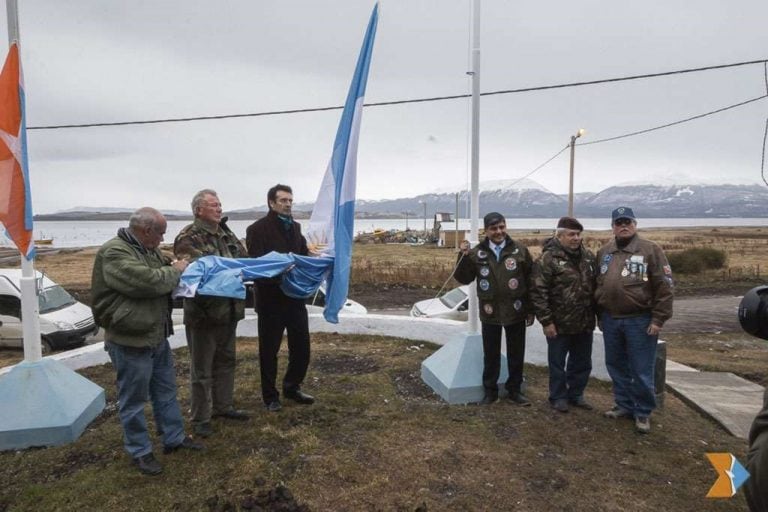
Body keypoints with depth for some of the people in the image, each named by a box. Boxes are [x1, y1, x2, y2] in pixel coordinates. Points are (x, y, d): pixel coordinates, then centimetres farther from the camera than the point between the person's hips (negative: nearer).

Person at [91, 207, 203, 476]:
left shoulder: (148, 250, 11)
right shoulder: (114, 252, -20)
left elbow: (164, 267, 27)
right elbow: (149, 282, -28)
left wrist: (176, 266, 6)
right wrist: (176, 271, -12)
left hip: (157, 336, 9)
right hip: (130, 341, -9)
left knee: (166, 390, 19)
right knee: (133, 399, 7)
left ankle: (174, 438, 33)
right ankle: (140, 452, 22)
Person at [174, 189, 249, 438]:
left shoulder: (227, 235, 13)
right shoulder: (188, 238, -11)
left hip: (228, 311, 7)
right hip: (203, 313, -7)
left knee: (226, 361, 19)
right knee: (202, 369, 5)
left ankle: (223, 406, 36)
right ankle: (201, 418, 18)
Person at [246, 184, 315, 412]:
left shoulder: (295, 227, 12)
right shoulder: (258, 229, -8)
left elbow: (304, 256, 16)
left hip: (295, 297, 6)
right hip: (271, 299, -6)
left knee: (301, 346, 12)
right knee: (269, 350, 7)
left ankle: (292, 387, 32)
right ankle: (270, 396, 24)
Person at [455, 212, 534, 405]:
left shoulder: (519, 250, -3)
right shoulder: (477, 253, -1)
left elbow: (530, 281, 1)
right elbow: (464, 279, 0)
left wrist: (531, 310, 1)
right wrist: (463, 257, -15)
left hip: (515, 312, 0)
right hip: (490, 313, 0)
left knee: (516, 354, 12)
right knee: (491, 354, 11)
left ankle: (515, 389, 29)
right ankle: (490, 390, 26)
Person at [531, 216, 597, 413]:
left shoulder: (588, 257, 7)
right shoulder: (548, 259, -14)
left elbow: (596, 286, 16)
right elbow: (538, 292, -16)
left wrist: (596, 314, 13)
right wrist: (546, 321, -17)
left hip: (585, 322, 6)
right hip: (559, 323, -6)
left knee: (582, 362, 16)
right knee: (557, 362, 8)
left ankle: (576, 394, 33)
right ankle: (558, 397, 24)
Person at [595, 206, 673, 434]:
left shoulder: (650, 250, -6)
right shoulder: (603, 252, 9)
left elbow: (664, 288, -9)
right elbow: (597, 285, 14)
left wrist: (658, 320, -12)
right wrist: (600, 315, 12)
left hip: (639, 321, -5)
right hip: (610, 320, 5)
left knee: (641, 370, 3)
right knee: (616, 367, 15)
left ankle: (643, 412, 19)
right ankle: (624, 405, 30)